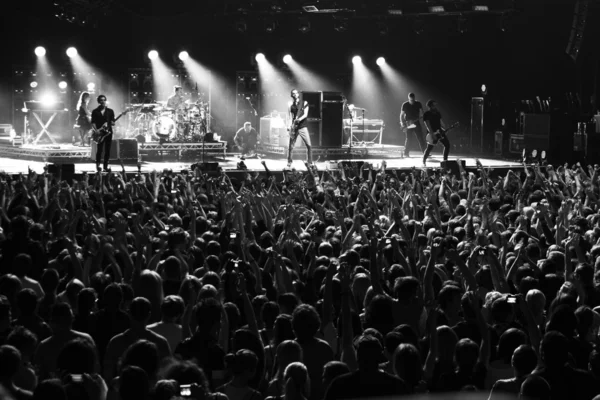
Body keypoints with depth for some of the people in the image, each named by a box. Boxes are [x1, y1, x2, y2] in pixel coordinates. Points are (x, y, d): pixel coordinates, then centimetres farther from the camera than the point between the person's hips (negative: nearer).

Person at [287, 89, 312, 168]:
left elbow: (305, 114, -3)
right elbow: (289, 116, 8)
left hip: (303, 126, -1)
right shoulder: (291, 104, 9)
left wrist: (299, 119, -21)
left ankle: (310, 163, -1)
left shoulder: (304, 103, 6)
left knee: (309, 145, -7)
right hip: (294, 127, 1)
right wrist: (289, 125, -4)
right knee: (291, 146, 0)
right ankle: (289, 162, 10)